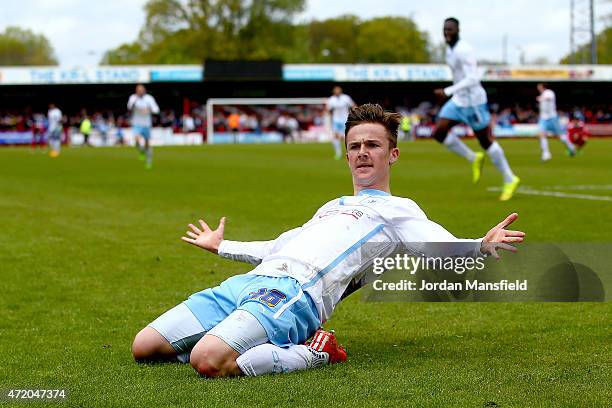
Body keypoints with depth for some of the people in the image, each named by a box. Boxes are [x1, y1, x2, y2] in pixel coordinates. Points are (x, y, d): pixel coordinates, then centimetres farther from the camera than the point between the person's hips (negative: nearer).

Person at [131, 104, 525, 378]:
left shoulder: (397, 209, 14)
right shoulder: (332, 207, 36)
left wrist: (482, 247, -28)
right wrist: (221, 246, 61)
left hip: (294, 294, -8)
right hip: (246, 282, 8)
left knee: (208, 362, -35)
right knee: (144, 347, -4)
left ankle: (311, 354, -10)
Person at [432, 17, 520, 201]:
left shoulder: (463, 50, -20)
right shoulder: (449, 50, 9)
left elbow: (472, 79, -27)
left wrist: (447, 91, -30)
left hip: (473, 100, -9)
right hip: (458, 100, 9)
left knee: (486, 140, -1)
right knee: (438, 132, 0)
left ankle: (510, 179, 13)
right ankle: (474, 159, 13)